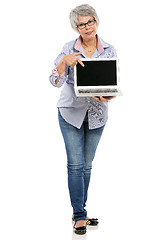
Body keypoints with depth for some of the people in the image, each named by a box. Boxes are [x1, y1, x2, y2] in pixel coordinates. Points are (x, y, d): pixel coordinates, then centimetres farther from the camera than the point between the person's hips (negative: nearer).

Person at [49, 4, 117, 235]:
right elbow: (55, 81, -13)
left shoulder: (109, 50, -1)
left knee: (86, 165, 10)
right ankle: (80, 216, 5)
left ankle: (79, 211, 24)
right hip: (71, 112, -2)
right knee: (75, 165, -4)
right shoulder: (68, 49, -6)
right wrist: (64, 61, -30)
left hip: (97, 114, 2)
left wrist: (108, 96, -21)